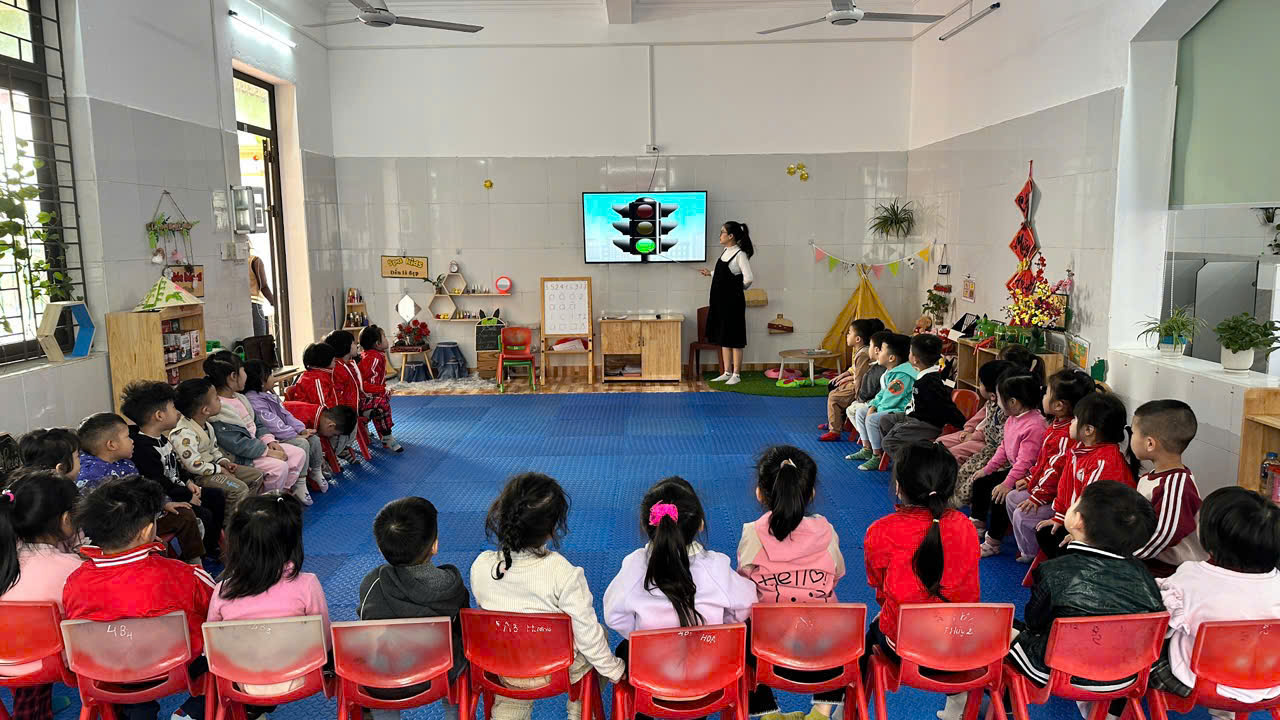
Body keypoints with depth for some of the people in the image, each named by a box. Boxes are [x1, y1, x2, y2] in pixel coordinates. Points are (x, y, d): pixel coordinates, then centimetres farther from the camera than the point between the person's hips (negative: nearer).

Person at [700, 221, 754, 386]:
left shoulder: (740, 254, -14)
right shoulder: (725, 252, 10)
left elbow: (748, 278, -22)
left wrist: (741, 288, -5)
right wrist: (710, 274, 17)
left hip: (733, 301, -8)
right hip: (720, 300, 8)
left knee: (734, 338, 0)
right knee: (723, 338, 11)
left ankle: (736, 374, 7)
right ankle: (727, 372, 19)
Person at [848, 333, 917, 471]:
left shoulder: (902, 376, -25)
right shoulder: (890, 371, 9)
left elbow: (890, 401, -23)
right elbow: (883, 393, 16)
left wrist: (878, 408, -6)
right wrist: (873, 406, 2)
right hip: (886, 407, 11)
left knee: (872, 419, -27)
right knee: (861, 412, 11)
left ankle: (877, 457, -14)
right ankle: (867, 450, 17)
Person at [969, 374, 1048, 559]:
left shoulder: (1034, 426, -27)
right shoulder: (1012, 419, 5)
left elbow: (1025, 461, -30)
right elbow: (1004, 448, 15)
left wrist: (1007, 483, -32)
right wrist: (988, 468, 10)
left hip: (1027, 476, -11)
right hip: (1014, 469, 11)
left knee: (999, 494, -23)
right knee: (981, 481, 12)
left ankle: (993, 543, -9)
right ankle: (978, 526, 26)